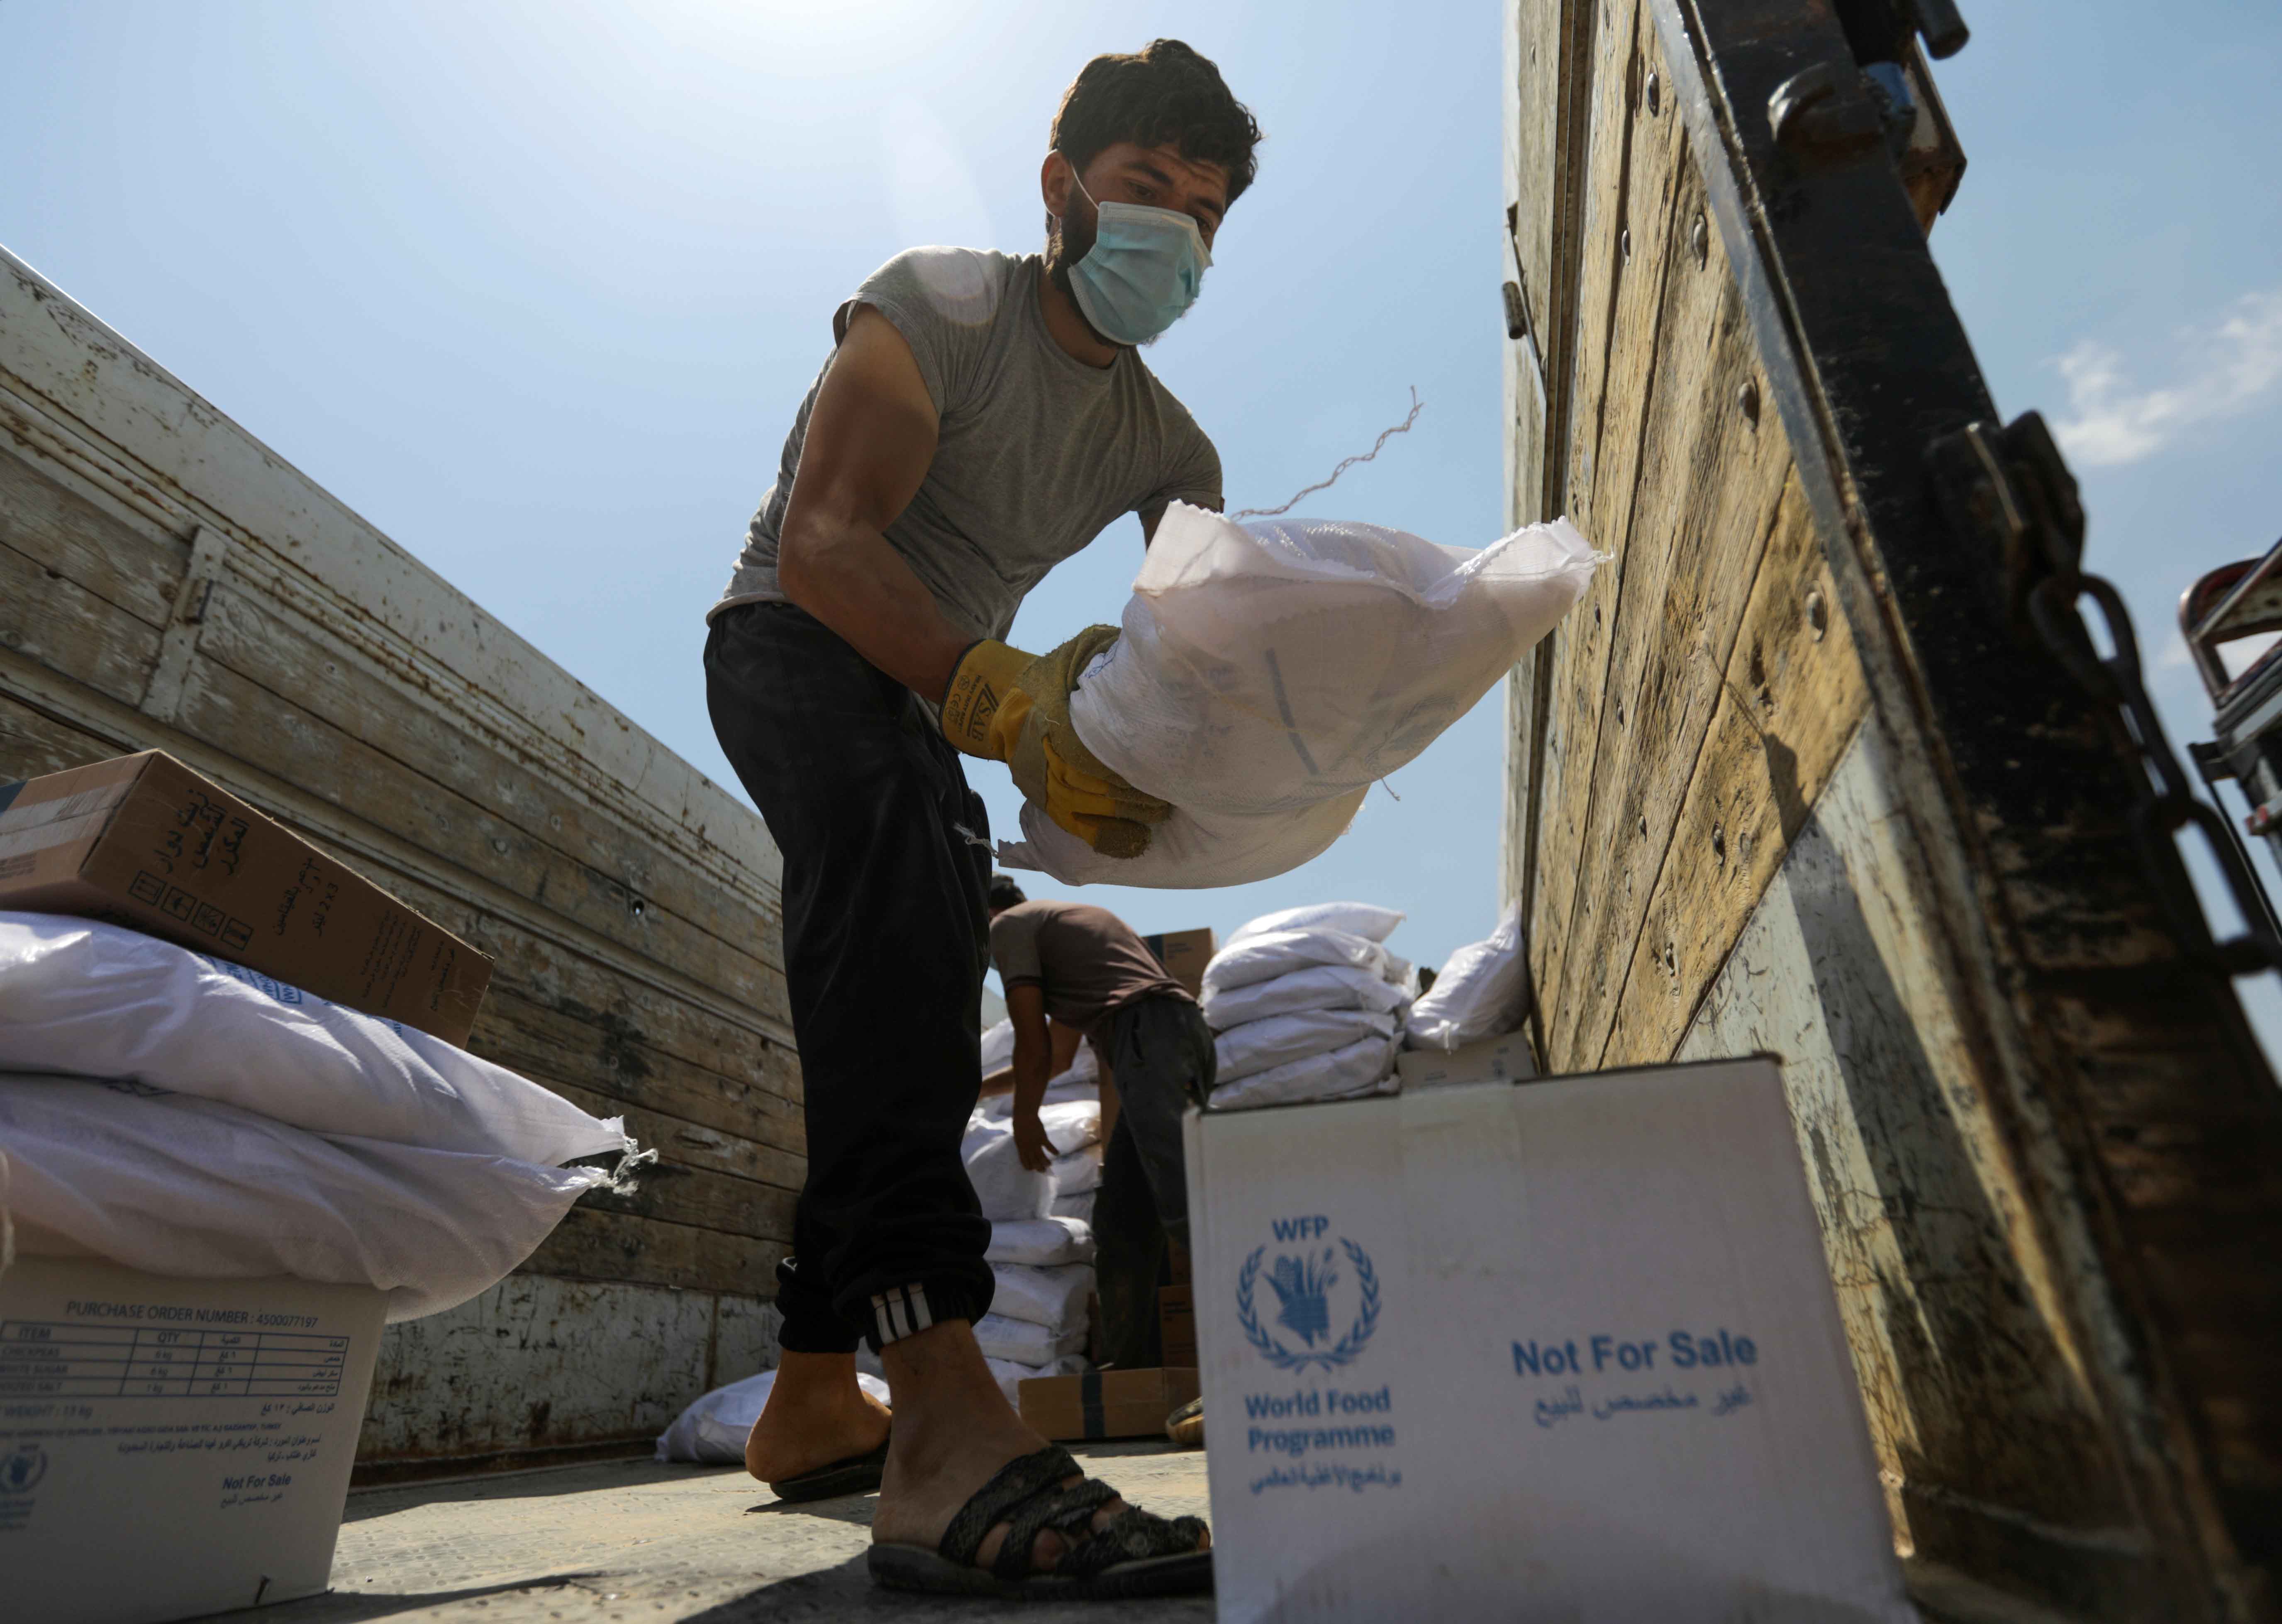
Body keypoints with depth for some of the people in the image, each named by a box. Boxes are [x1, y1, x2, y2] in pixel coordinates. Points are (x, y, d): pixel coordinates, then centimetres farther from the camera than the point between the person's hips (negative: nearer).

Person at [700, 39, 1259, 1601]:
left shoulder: (1170, 448, 6)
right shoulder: (941, 306, -12)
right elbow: (822, 543, -27)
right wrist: (1005, 702, -40)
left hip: (938, 694, 8)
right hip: (795, 643, -7)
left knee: (918, 1038, 4)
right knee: (903, 849, -39)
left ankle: (817, 1399, 19)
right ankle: (945, 1425, -46)